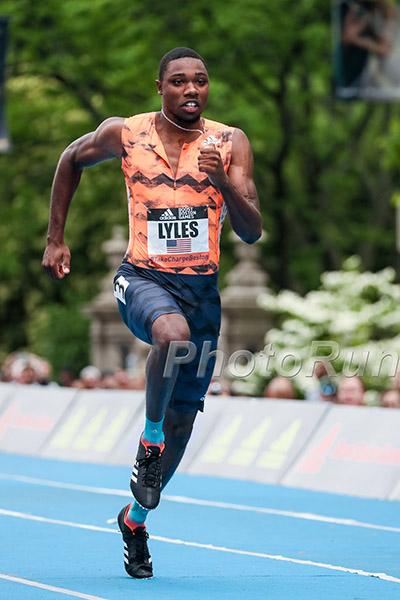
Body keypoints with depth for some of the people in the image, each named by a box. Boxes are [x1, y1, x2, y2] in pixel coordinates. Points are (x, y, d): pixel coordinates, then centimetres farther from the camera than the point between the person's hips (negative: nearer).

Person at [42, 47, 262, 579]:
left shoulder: (229, 143, -2)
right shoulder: (124, 134, -4)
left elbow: (252, 232, -6)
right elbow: (72, 160, 16)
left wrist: (224, 185, -24)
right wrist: (56, 239, 14)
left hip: (202, 286, 3)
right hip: (142, 277, -3)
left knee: (183, 418, 9)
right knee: (173, 333, -38)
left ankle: (136, 519, 31)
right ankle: (150, 440, -15)